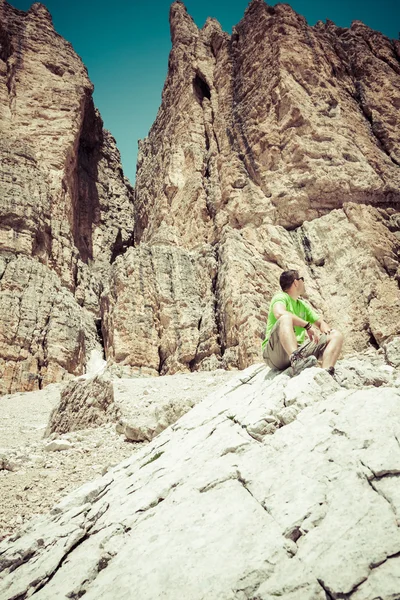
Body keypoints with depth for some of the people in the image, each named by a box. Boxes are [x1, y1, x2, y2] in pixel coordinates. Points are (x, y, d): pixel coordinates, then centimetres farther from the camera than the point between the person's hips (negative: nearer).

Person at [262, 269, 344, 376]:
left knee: (337, 336, -4)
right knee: (286, 318, -33)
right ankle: (296, 361, -55)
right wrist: (308, 325, -21)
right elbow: (279, 313, -23)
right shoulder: (281, 297, 0)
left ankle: (326, 373, -30)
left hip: (298, 350, 7)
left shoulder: (303, 305, 24)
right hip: (275, 353, -7)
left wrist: (327, 332, 2)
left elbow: (321, 323, 26)